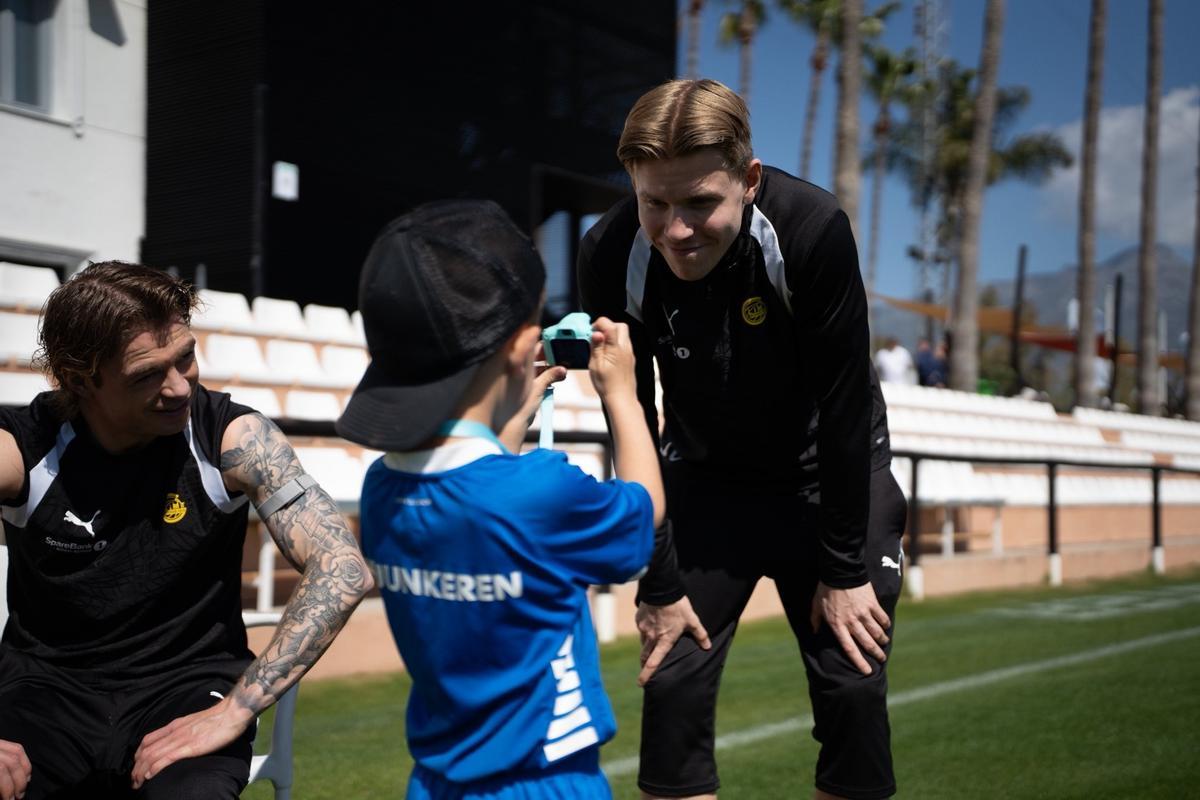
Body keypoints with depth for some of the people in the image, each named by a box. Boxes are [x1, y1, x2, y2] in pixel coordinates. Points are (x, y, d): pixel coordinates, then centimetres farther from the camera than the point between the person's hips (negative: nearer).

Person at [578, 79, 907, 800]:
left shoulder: (813, 231, -30)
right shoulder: (611, 257, -22)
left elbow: (842, 409, -20)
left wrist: (843, 570, -14)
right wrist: (659, 584, -7)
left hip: (832, 473, -1)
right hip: (705, 477, 2)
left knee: (855, 686, -3)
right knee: (672, 682, -2)